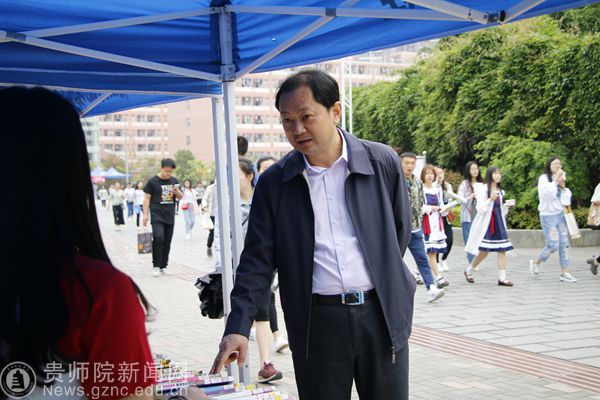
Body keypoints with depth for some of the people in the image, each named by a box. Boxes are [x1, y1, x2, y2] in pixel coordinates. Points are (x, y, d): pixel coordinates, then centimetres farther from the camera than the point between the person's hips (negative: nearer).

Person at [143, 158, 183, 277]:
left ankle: (163, 266, 18)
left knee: (167, 242, 7)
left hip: (170, 216, 5)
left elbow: (181, 197, 18)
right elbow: (147, 198, 0)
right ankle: (156, 266, -11)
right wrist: (145, 214, -7)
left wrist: (177, 192, -5)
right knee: (158, 238, -20)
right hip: (157, 215, -5)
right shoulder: (153, 181, -3)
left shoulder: (174, 181, 11)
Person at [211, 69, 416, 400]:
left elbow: (400, 231, 11)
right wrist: (238, 328, -12)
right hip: (316, 323, 0)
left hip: (383, 315, 1)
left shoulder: (383, 162, 0)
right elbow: (257, 261, -2)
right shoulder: (273, 183, 0)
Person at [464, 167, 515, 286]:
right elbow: (480, 208, -12)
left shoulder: (500, 191, 15)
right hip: (485, 222, -6)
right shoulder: (483, 189, -5)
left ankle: (502, 278, -3)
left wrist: (507, 205, 2)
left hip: (498, 222, 6)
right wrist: (490, 199, -25)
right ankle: (468, 270, 19)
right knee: (484, 251, -4)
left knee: (502, 250, -4)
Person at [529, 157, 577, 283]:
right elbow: (547, 193, -25)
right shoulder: (543, 178, -6)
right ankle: (535, 262, 14)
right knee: (553, 245, -10)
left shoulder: (561, 178, 10)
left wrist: (563, 186, -4)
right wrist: (555, 181, -21)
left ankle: (564, 273, 5)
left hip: (560, 214, 6)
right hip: (548, 216, -6)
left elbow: (566, 200, 9)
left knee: (563, 244, 2)